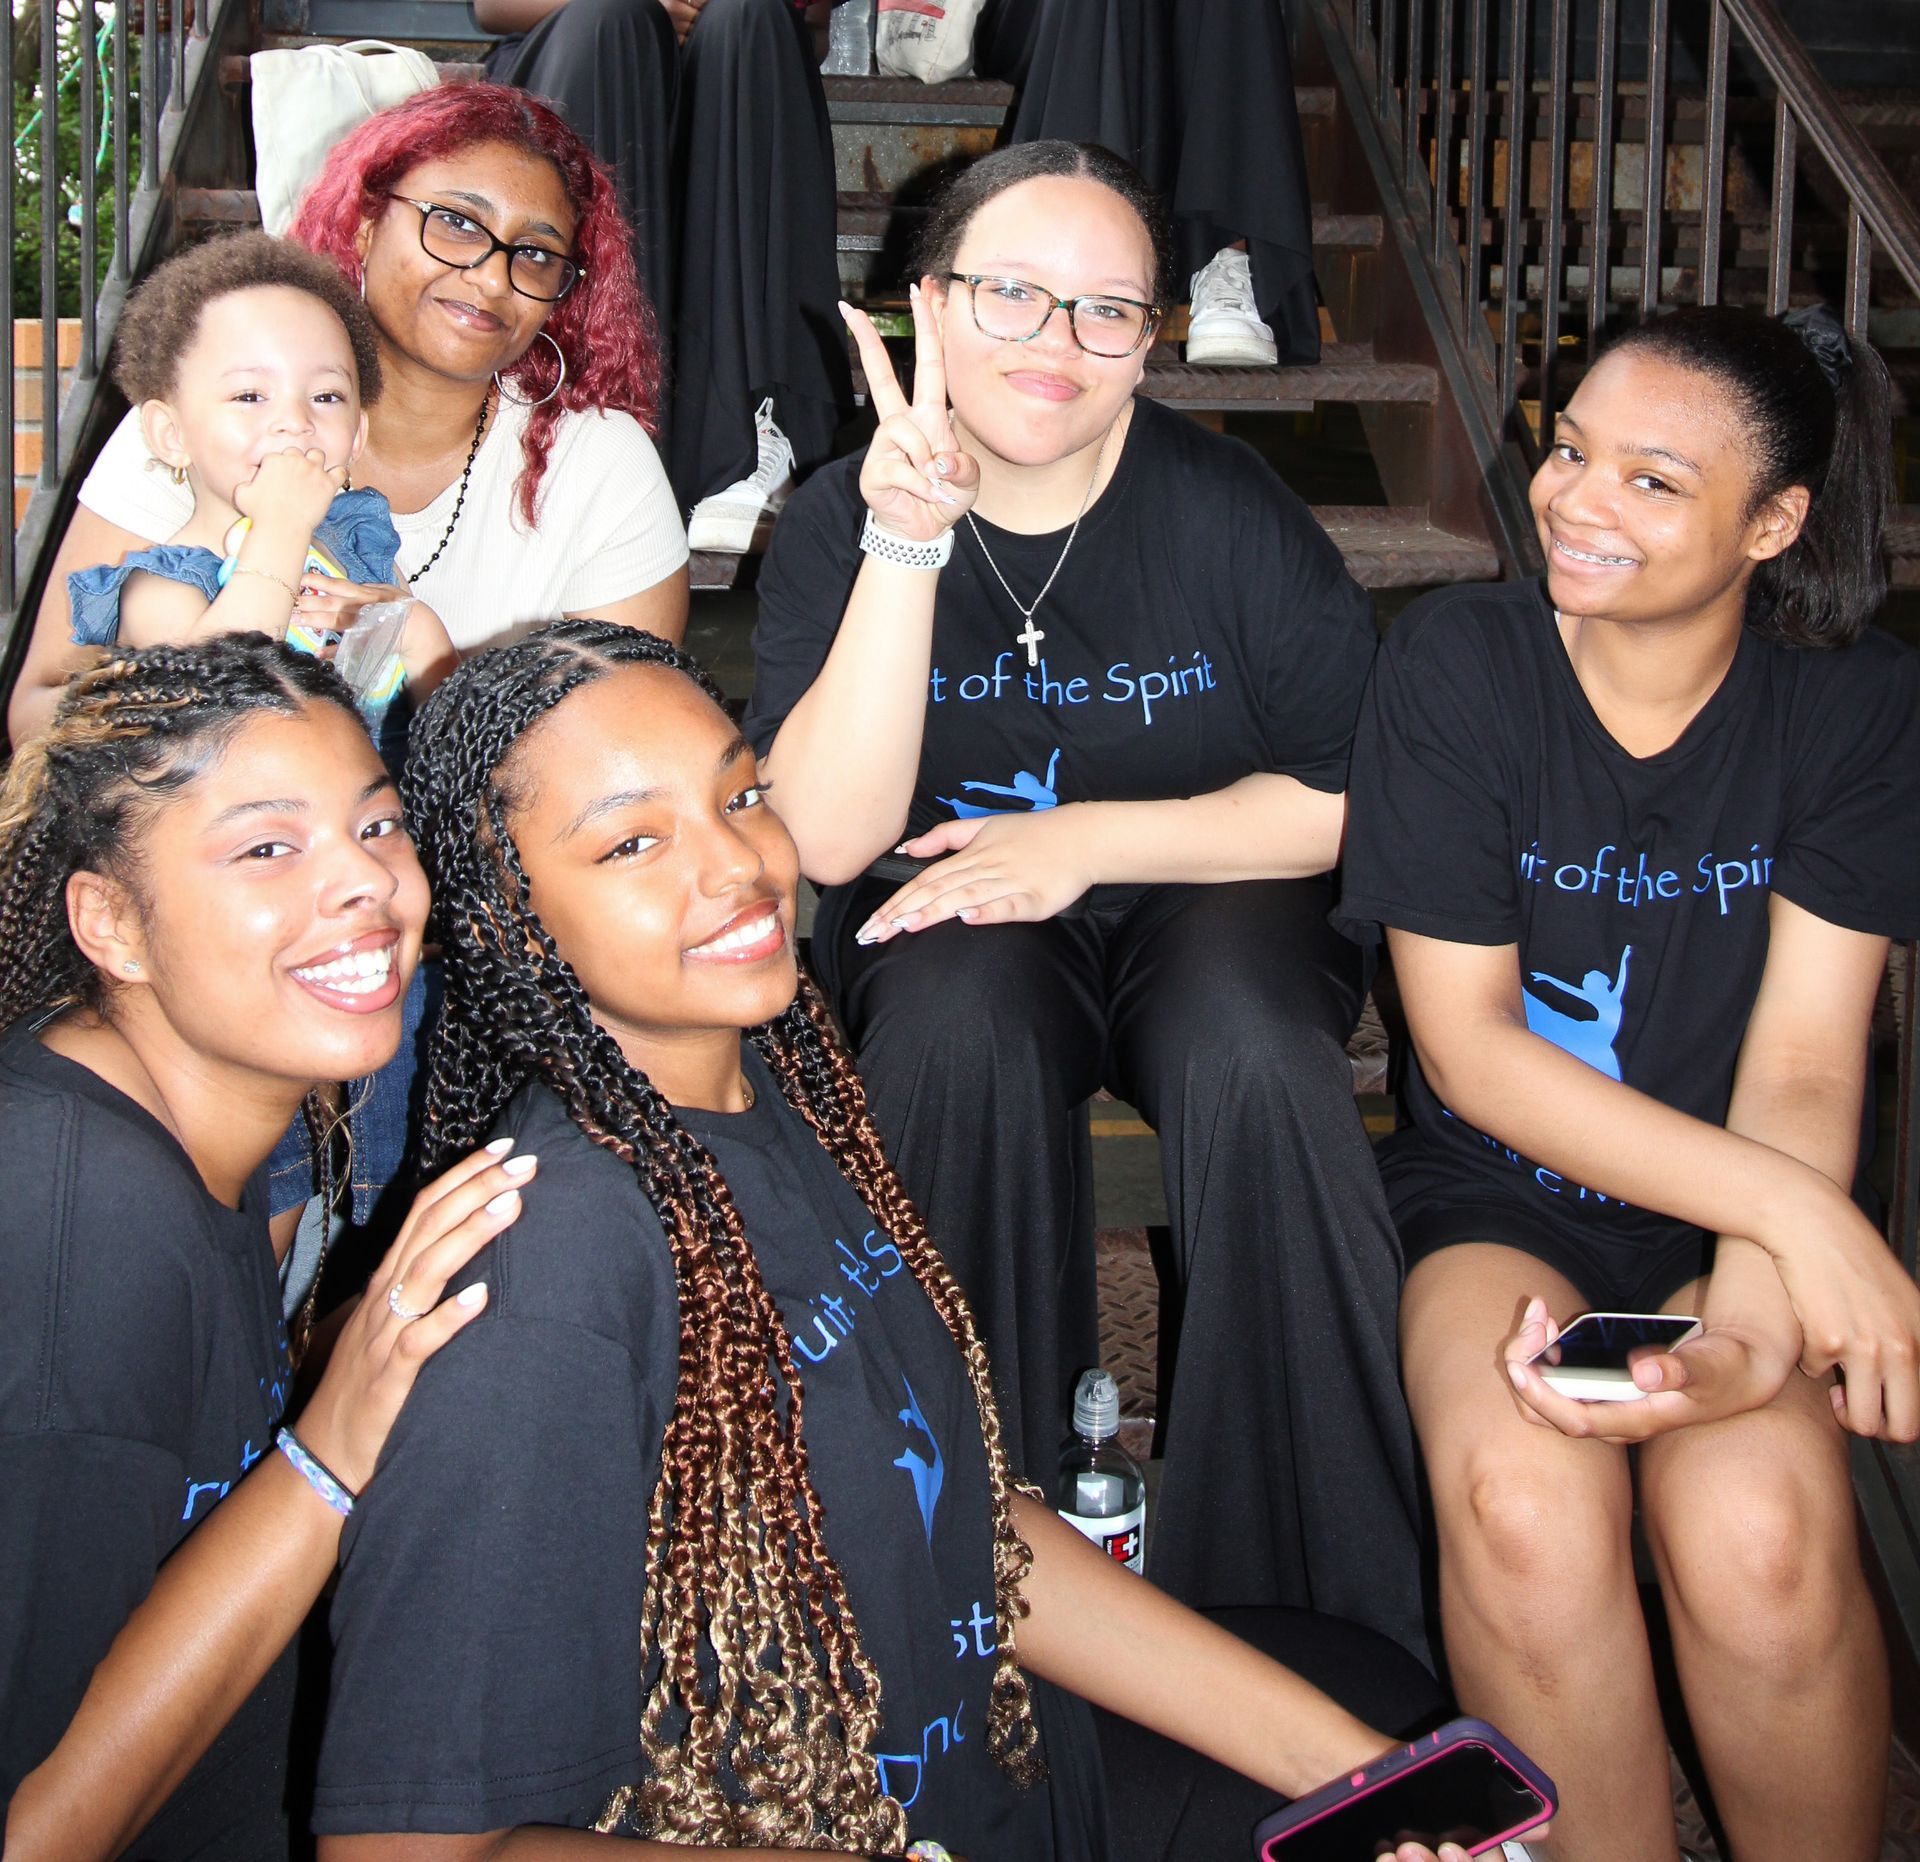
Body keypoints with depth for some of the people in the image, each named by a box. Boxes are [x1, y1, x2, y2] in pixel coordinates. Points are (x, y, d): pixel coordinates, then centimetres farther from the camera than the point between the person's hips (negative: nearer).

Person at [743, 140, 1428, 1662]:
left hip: (1207, 906, 0)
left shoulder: (1230, 508, -8)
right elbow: (832, 840, -20)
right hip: (952, 926, 1)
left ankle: (1310, 1590, -18)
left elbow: (1356, 796, -7)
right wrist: (906, 548, -29)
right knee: (964, 1013, -33)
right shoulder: (841, 521, -8)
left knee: (1256, 1061, -32)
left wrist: (1087, 839, -18)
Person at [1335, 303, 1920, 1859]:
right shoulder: (1459, 662, -7)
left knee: (1760, 1535, -30)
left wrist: (1748, 1336, -30)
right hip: (1494, 1193, 0)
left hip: (1743, 1229, 1)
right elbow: (1466, 1041, -11)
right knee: (1523, 1505, -32)